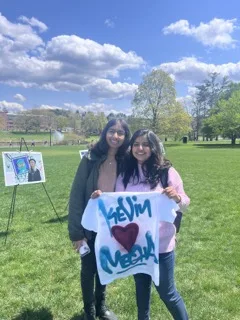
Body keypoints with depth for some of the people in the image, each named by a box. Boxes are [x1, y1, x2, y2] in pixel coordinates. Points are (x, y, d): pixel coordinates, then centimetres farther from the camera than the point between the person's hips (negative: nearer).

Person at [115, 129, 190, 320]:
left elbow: (184, 204, -4)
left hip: (161, 243, -3)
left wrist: (177, 197, -26)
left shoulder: (167, 172, -9)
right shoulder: (125, 175, -1)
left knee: (166, 292, 10)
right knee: (141, 286, 23)